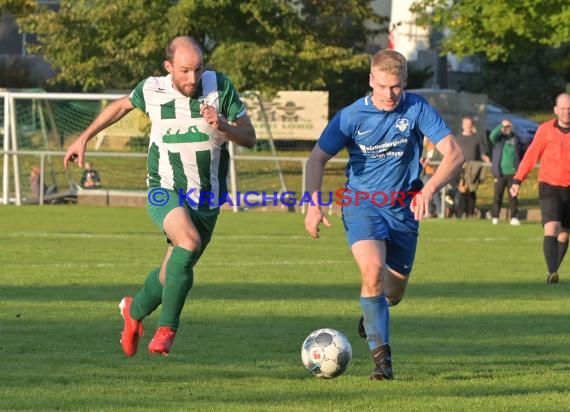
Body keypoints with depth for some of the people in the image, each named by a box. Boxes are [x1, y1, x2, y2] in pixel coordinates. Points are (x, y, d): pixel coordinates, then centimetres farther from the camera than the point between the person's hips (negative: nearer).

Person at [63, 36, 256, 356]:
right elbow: (122, 106, 12)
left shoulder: (220, 87, -12)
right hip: (165, 191, -2)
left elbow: (249, 139, -8)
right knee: (189, 241, -32)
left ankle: (135, 309, 43)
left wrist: (223, 126, -28)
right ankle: (167, 328, -20)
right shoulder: (152, 90, -11)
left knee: (175, 274, 10)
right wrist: (84, 138, 14)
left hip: (207, 199, 2)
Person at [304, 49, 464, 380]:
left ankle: (370, 314, 50)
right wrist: (314, 205, -16)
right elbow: (318, 159, -3)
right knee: (373, 270, -28)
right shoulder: (352, 116, -11)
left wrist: (429, 190, -32)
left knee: (394, 293, 12)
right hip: (362, 202, -2)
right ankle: (381, 357, -22)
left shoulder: (417, 109, -11)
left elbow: (454, 154, -16)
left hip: (404, 209, 2)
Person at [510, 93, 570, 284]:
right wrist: (517, 180, -6)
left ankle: (553, 270, 21)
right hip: (549, 187, -3)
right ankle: (552, 273, -25)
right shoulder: (545, 130, -3)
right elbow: (531, 155, 0)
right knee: (551, 228, -18)